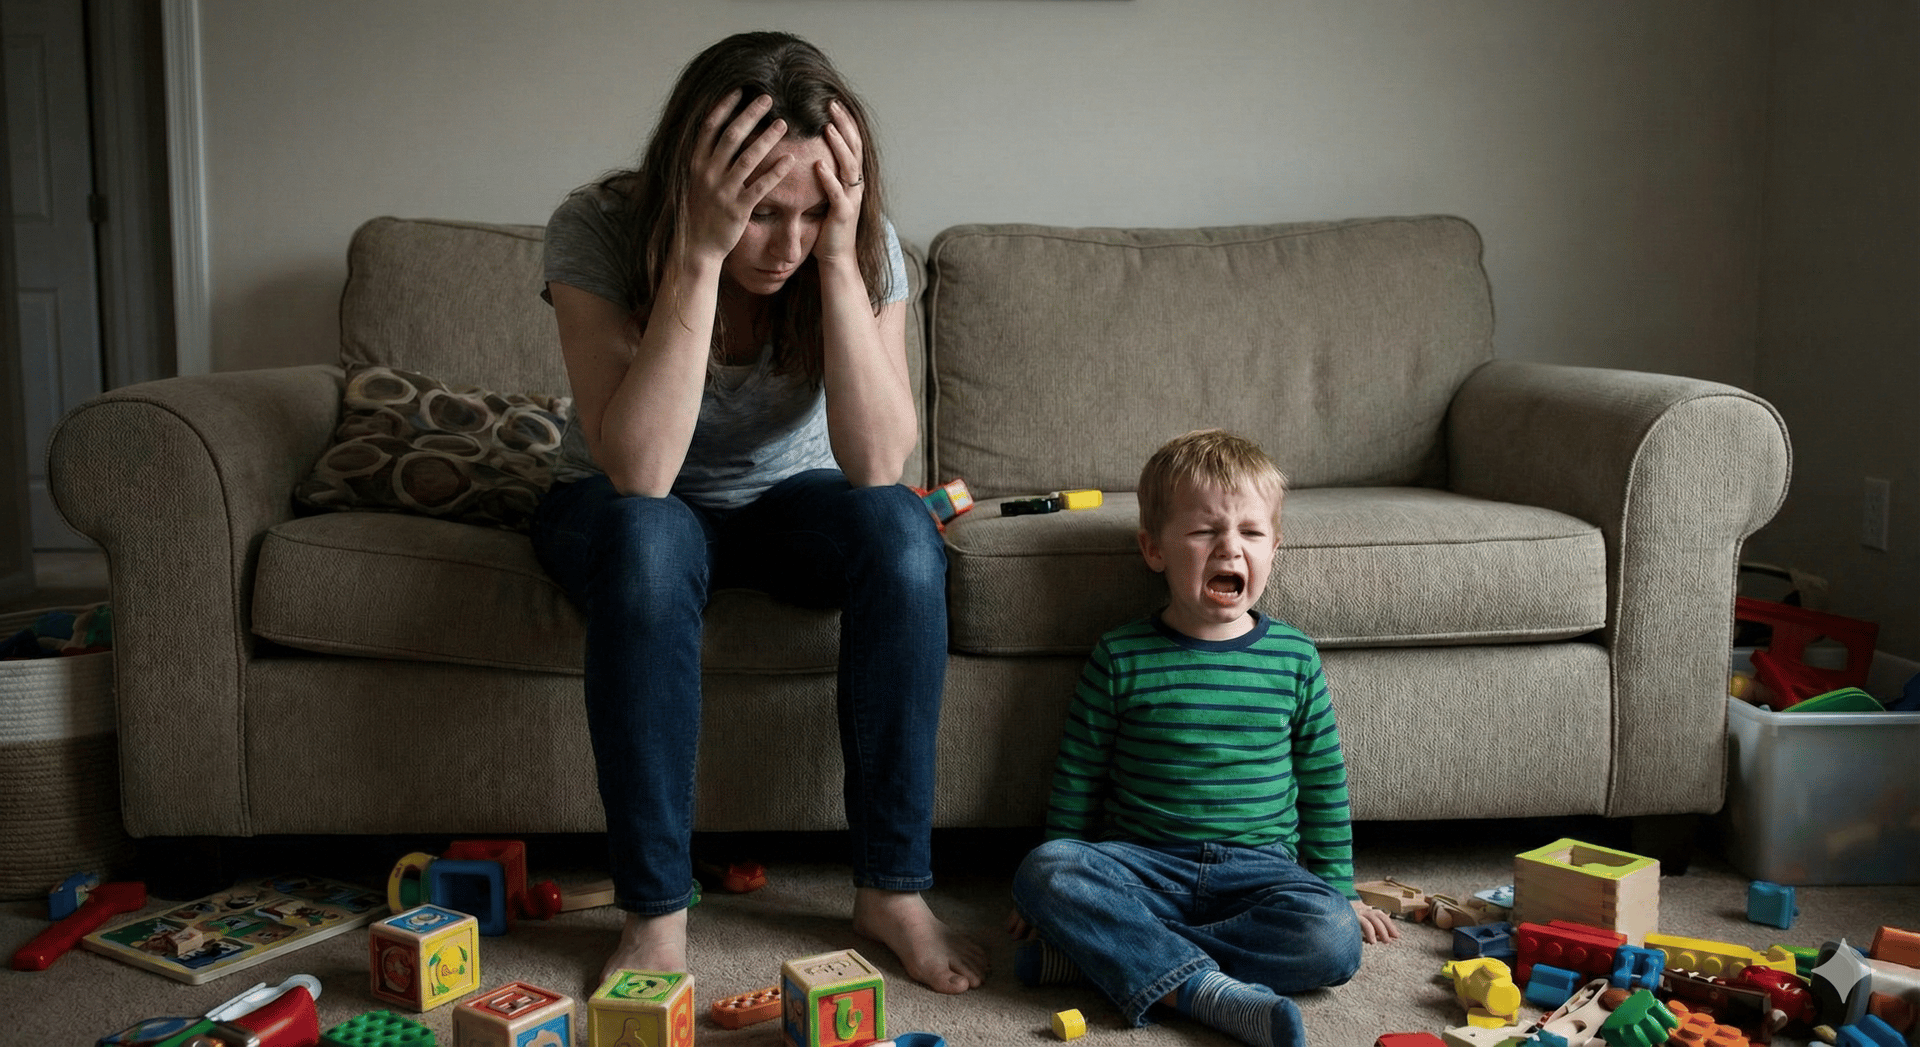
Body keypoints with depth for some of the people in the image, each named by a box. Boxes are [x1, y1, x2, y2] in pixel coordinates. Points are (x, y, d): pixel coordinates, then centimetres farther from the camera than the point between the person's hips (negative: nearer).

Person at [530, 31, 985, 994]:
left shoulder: (863, 245, -20)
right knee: (648, 545, -38)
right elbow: (639, 471, -38)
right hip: (624, 506, -2)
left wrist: (837, 257, -38)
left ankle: (892, 887, -15)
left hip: (785, 497, 2)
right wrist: (699, 256, -44)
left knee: (902, 535, -30)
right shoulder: (598, 230, -27)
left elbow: (878, 465, -31)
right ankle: (654, 912, -24)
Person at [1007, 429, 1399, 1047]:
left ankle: (1110, 954, -25)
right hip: (1141, 862, -1)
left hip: (1261, 869, 1)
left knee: (1334, 940, -29)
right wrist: (1063, 890, 9)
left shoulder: (1293, 658, 3)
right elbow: (1076, 781, 8)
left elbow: (1324, 784, 13)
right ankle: (1206, 990, -37)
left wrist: (1339, 892, 13)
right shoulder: (1120, 659, -1)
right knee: (1041, 870, -29)